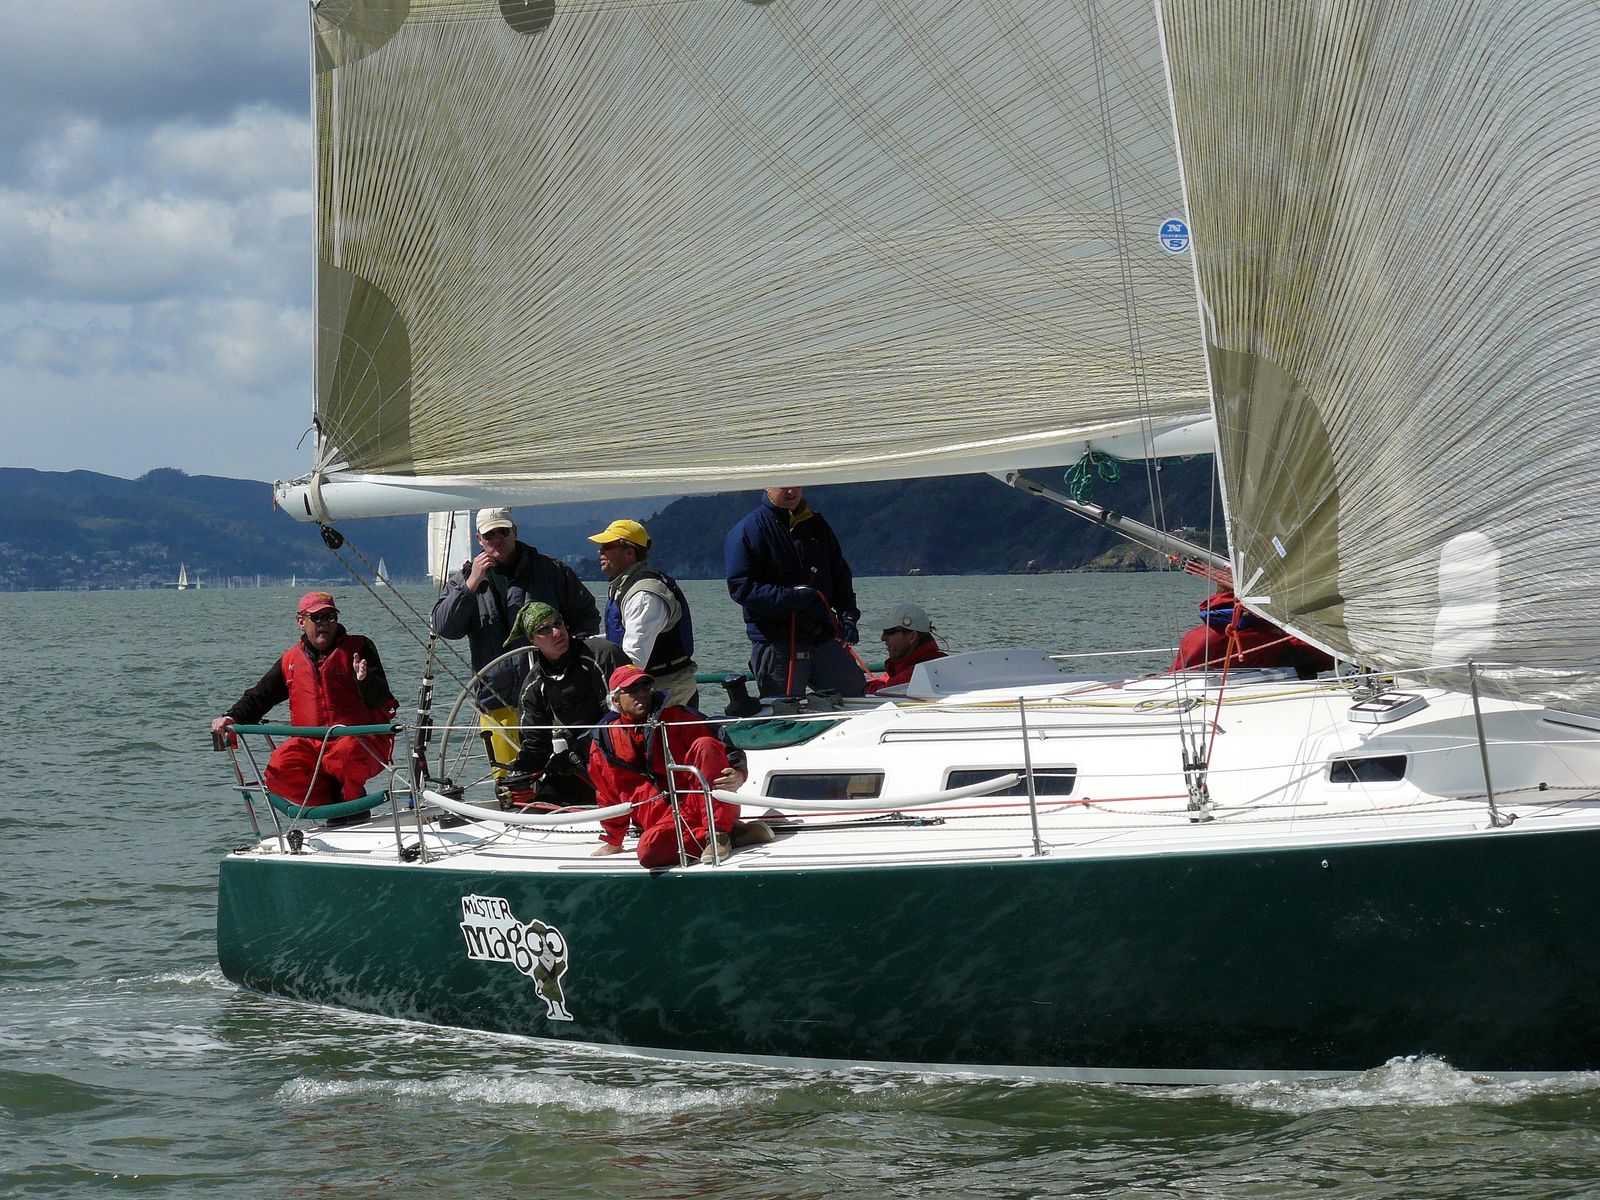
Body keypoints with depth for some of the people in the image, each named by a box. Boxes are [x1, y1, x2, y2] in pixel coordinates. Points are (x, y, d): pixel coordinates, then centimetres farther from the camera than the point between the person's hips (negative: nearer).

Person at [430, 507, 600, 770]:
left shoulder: (552, 571, 8)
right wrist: (471, 585, -11)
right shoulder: (463, 580, 10)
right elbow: (444, 627, -4)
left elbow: (587, 615, 15)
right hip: (497, 704, 1)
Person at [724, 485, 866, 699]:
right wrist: (794, 597, -21)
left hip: (823, 637, 6)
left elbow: (840, 574, 19)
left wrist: (847, 614, 1)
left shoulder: (815, 524, 13)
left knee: (858, 696, 7)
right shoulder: (746, 531, -5)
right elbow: (740, 588, -13)